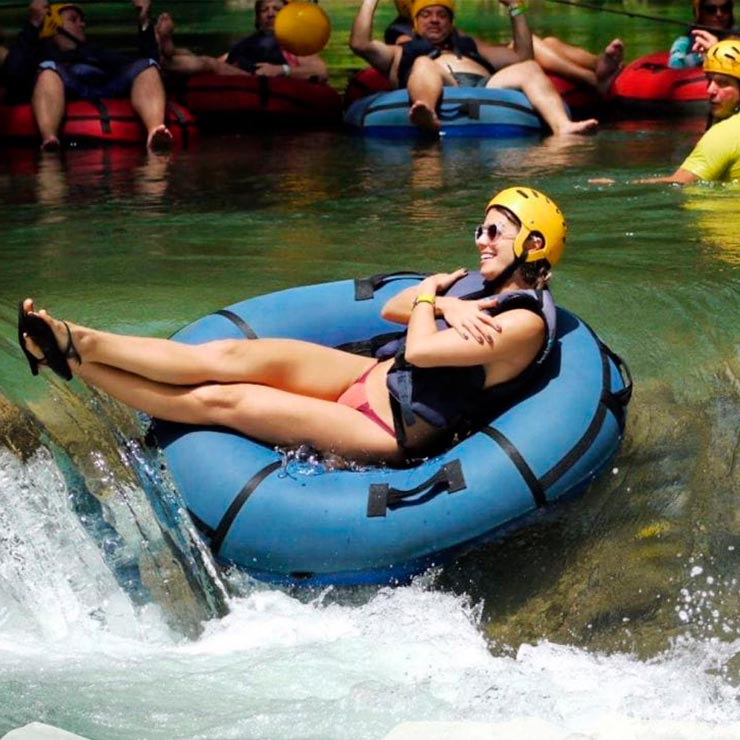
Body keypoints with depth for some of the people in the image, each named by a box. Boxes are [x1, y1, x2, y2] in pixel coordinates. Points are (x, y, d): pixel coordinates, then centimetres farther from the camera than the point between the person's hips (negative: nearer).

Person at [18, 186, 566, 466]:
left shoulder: (524, 323, -19)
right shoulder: (486, 283, 11)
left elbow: (419, 350, -25)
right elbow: (390, 310, 11)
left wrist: (428, 296, -4)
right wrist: (444, 305, -9)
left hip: (384, 433, -8)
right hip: (371, 376, 8)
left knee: (218, 400, -13)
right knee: (225, 356, -11)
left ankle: (76, 354, -10)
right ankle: (78, 345, -12)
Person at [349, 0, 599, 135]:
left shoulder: (470, 46, 43)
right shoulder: (402, 52, 34)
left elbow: (522, 56, 36)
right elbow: (359, 43, 16)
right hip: (442, 92, -3)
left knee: (530, 69, -18)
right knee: (424, 64, -32)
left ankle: (563, 127, -48)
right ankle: (427, 115, -68)